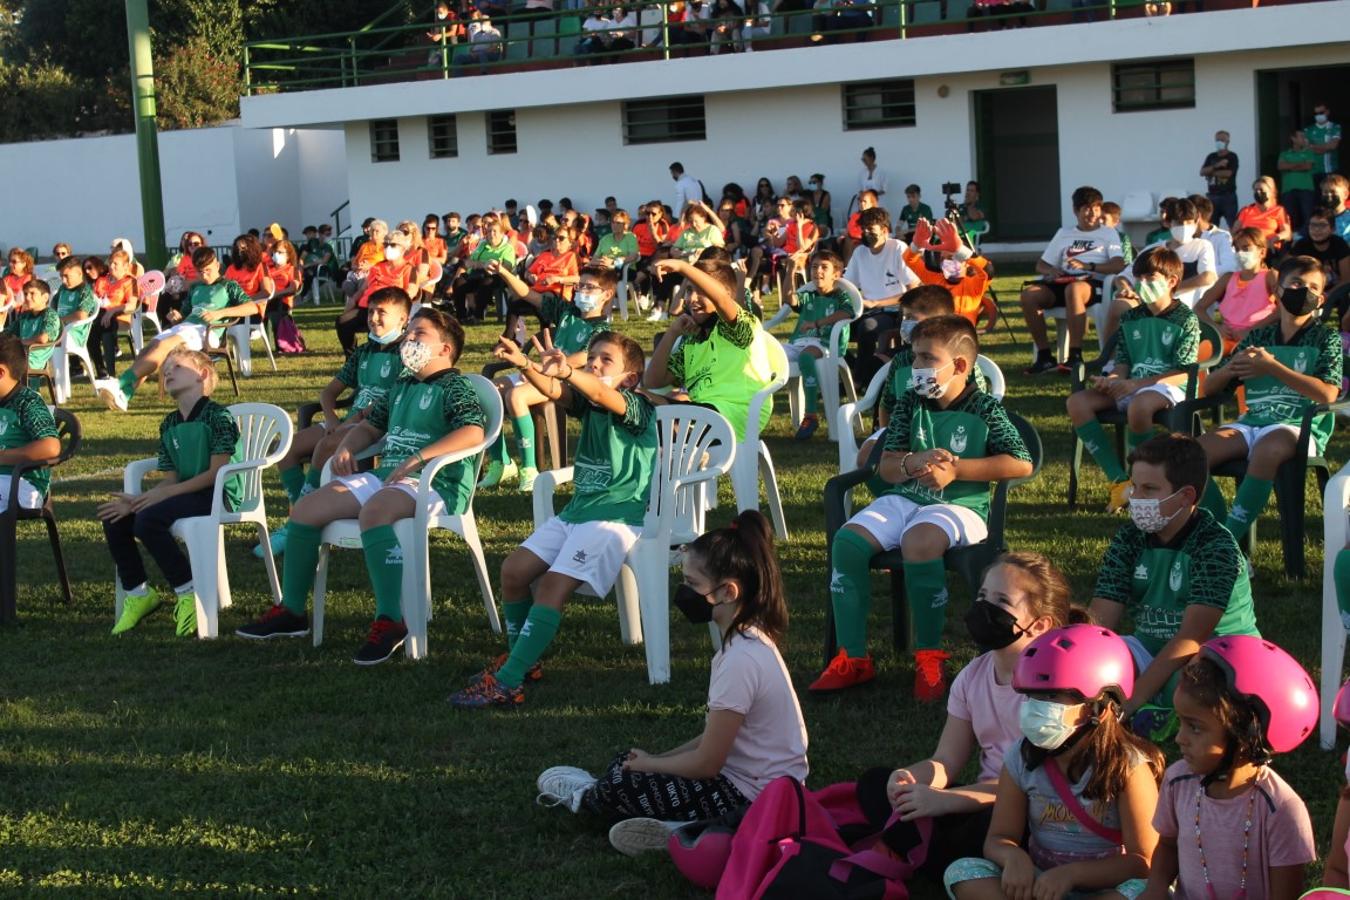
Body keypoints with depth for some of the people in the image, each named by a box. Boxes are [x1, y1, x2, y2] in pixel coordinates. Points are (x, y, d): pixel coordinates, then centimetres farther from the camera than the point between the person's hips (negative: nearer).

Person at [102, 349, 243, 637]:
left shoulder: (218, 416, -9)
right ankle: (137, 592, 8)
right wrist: (136, 500, -9)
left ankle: (187, 592, -16)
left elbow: (216, 472, -16)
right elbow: (169, 481, 10)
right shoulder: (169, 425, 15)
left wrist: (163, 494, -18)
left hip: (221, 495, -8)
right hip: (186, 494, 8)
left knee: (148, 519, -29)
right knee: (114, 520, -7)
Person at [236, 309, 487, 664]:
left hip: (436, 485, -9)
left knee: (373, 511, -40)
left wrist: (418, 458, -27)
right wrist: (346, 447, 12)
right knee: (307, 508, -3)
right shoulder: (402, 387, 24)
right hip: (385, 477, 9)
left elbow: (474, 432, -21)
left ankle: (390, 621, -39)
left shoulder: (454, 387, -3)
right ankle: (291, 611, 5)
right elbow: (370, 425, 36)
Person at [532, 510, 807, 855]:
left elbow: (706, 763, -20)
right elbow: (715, 738, 13)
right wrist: (656, 761, 7)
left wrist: (650, 763, -4)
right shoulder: (751, 641, 5)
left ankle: (587, 798, 21)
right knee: (628, 764, 12)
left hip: (750, 800, -10)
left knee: (621, 785, -4)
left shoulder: (741, 660, -26)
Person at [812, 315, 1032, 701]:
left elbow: (1022, 464, -9)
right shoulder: (909, 404, 11)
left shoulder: (984, 409, -2)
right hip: (904, 498, 5)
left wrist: (955, 469, -14)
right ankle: (852, 658, -13)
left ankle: (929, 657, -22)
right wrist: (914, 463, -16)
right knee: (847, 540, -21)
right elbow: (886, 466, 9)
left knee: (919, 540, -38)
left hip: (960, 504, -5)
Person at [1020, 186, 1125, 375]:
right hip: (1063, 283, 4)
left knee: (1074, 289, -41)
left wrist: (1088, 266, -16)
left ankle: (1075, 356, -42)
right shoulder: (1064, 234, 26)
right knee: (1029, 294, -26)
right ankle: (1044, 355, -23)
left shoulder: (1108, 234, 16)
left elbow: (1119, 265, -1)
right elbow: (1041, 265, 22)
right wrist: (1051, 271, -3)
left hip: (1094, 283, -4)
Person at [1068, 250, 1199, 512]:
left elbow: (1182, 374, -11)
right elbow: (1123, 364, 14)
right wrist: (1110, 380, -11)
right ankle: (1119, 481, -20)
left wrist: (1137, 384, -22)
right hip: (1131, 385, 7)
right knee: (1077, 402, -18)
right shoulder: (1131, 318, 16)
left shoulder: (1186, 319, -2)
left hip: (1168, 387, -6)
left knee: (1139, 405, -42)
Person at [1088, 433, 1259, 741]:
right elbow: (1098, 623, -8)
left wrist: (1132, 701, -35)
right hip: (1152, 653, 6)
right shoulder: (1129, 540, -2)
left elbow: (1191, 639, -28)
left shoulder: (1216, 548, -19)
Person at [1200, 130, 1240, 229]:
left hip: (1228, 196, -4)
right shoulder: (1211, 157, 14)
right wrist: (1216, 165, -11)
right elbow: (1202, 172, 3)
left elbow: (1228, 173, -13)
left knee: (1234, 226, -9)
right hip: (1212, 196, 5)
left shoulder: (1232, 157, 0)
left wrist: (1211, 173, -1)